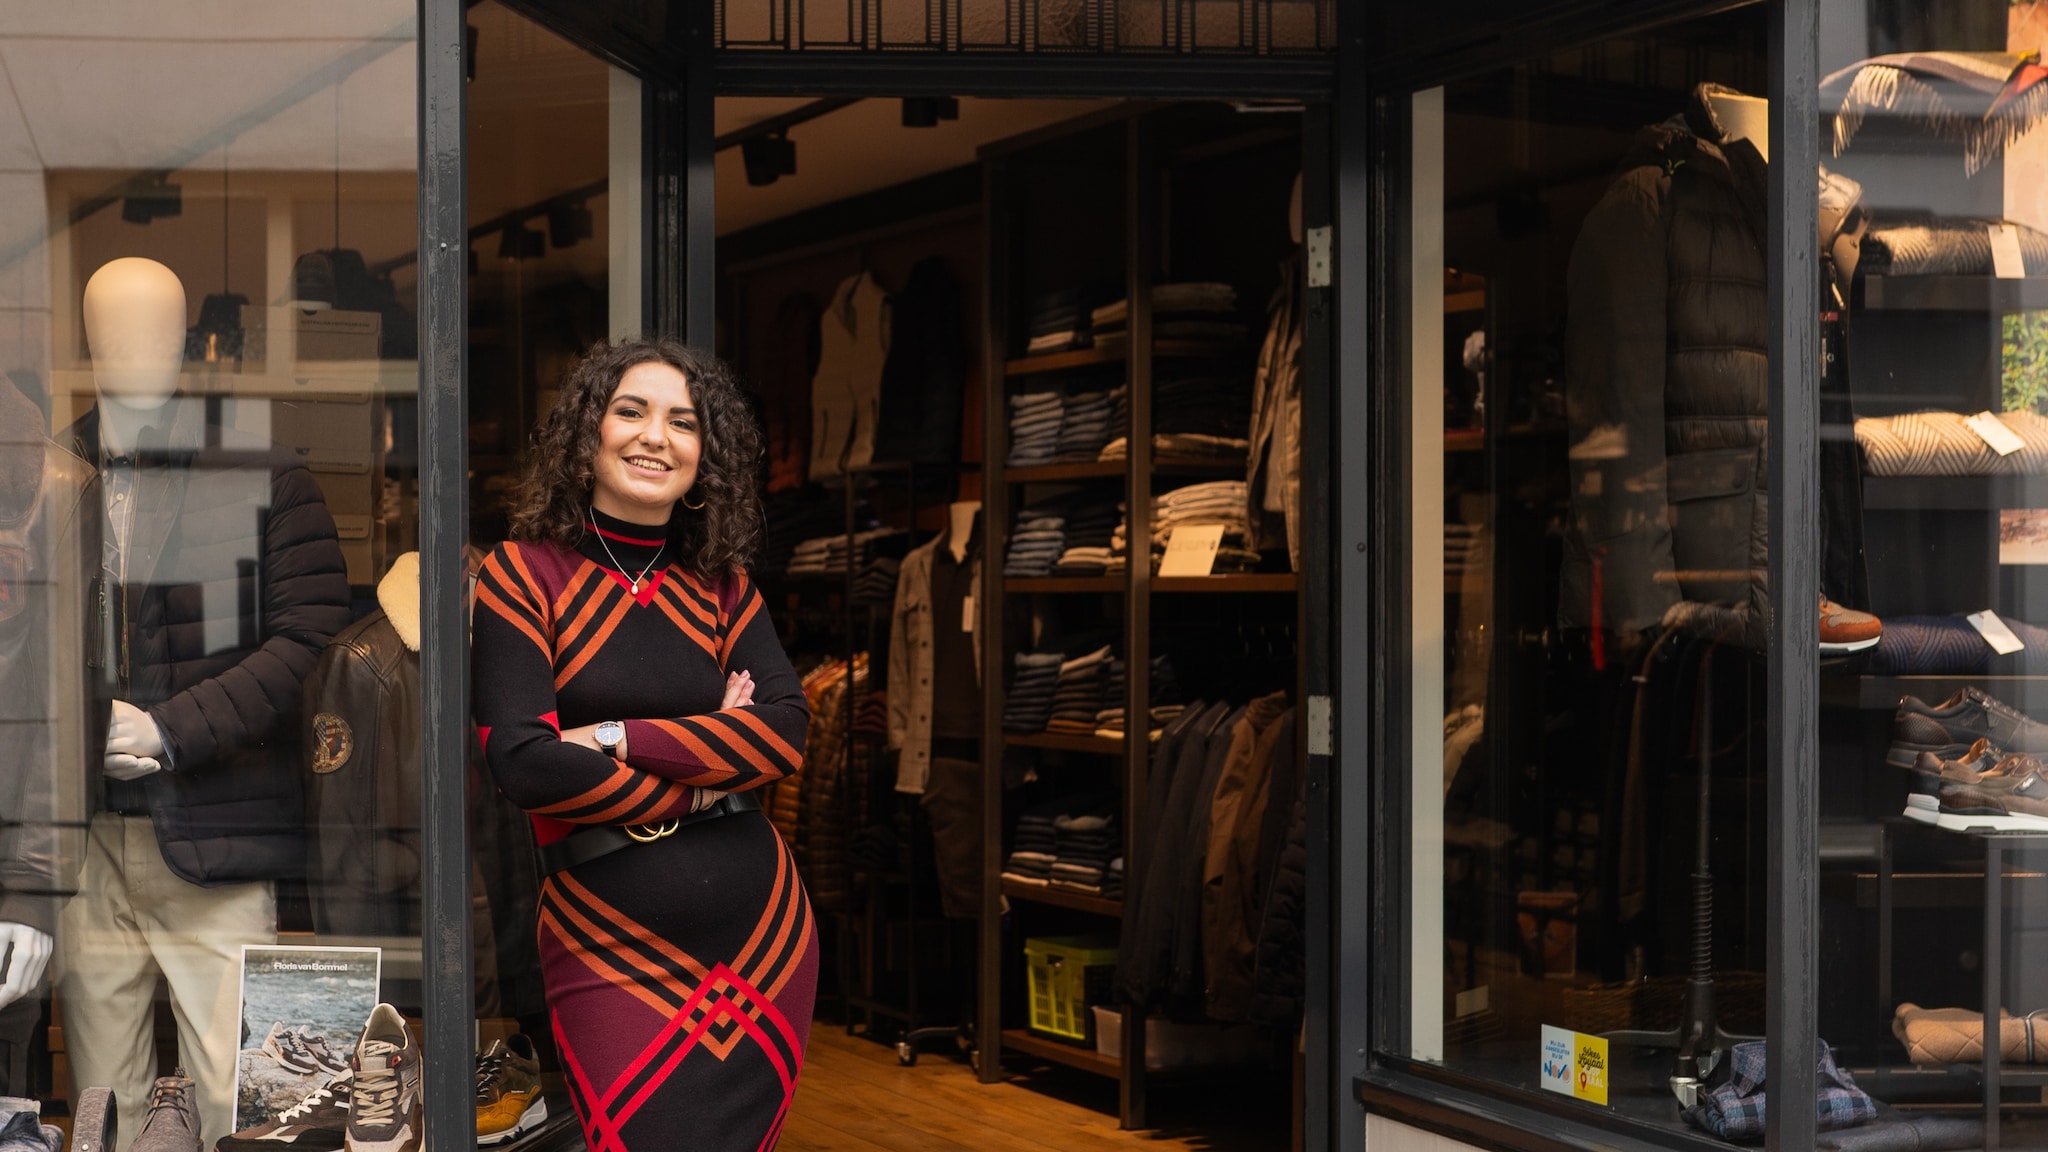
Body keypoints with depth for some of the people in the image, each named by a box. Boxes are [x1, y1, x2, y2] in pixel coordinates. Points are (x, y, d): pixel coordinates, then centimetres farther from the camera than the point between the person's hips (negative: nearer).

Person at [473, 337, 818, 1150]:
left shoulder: (720, 585, 9)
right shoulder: (523, 575, -4)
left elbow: (786, 732, -5)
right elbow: (524, 762, -15)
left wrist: (618, 739, -16)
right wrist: (702, 779, -7)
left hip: (761, 925, 4)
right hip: (610, 946, -4)